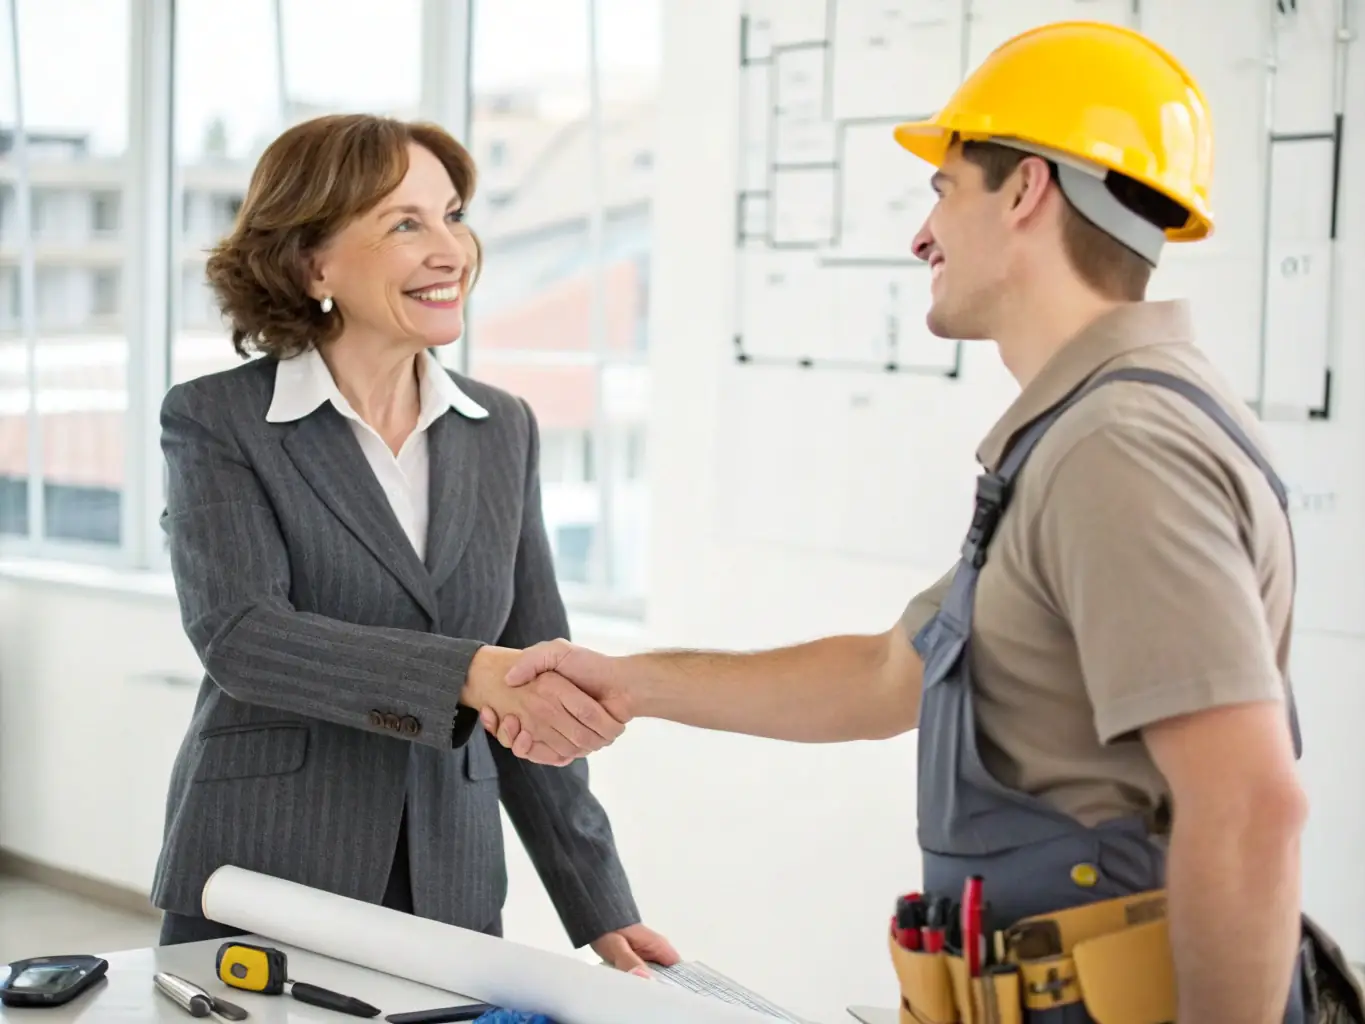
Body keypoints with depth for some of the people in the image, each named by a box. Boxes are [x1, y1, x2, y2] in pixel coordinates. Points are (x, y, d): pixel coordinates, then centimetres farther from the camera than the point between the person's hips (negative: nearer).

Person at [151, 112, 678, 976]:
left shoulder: (504, 430, 8)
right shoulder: (217, 420, -4)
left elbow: (530, 674, 9)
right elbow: (238, 634, -19)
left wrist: (603, 908, 6)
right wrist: (469, 675, -31)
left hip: (451, 901, 4)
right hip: (252, 901, -3)